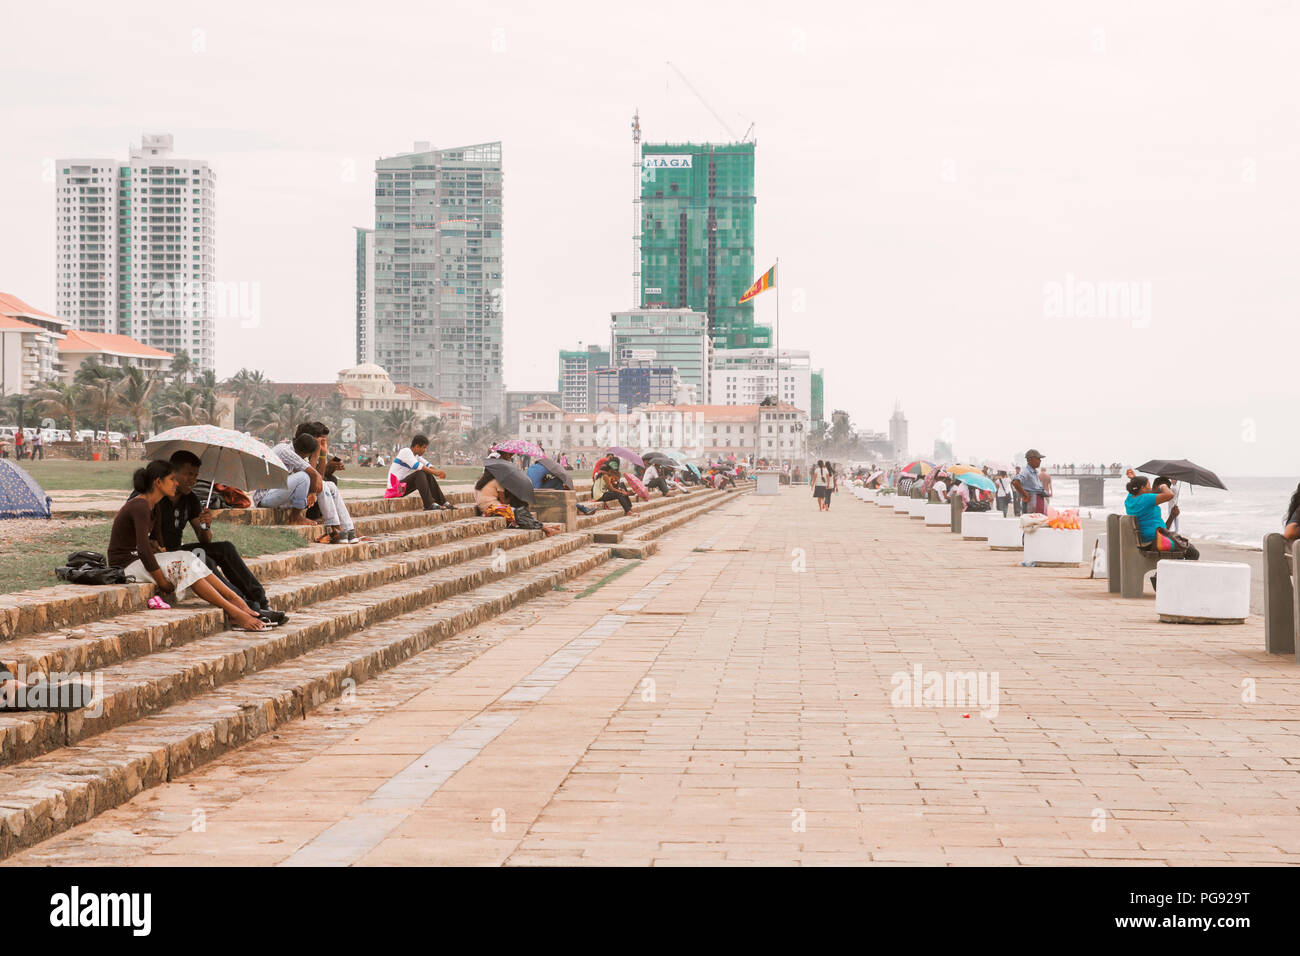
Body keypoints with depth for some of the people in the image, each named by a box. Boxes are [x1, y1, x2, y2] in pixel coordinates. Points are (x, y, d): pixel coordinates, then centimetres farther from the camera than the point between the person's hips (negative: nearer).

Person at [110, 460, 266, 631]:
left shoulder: (153, 506, 11)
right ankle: (234, 613, -25)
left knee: (189, 558, -9)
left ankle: (237, 601, -21)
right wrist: (163, 583, -22)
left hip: (138, 559, 10)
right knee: (185, 564, -21)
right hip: (126, 564, -10)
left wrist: (156, 547, 3)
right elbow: (143, 550, -26)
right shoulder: (140, 507, -20)